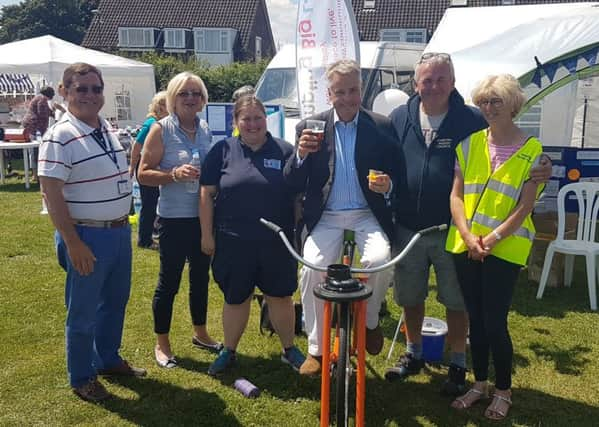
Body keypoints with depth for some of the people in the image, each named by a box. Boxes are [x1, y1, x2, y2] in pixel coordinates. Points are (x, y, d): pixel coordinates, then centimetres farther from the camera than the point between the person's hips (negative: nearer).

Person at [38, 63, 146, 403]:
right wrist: (72, 243, -21)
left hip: (120, 232, 8)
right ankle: (81, 378, 24)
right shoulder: (61, 137, -17)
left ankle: (108, 360, 40)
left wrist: (124, 223, 16)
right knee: (83, 311, 7)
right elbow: (51, 193, -19)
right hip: (87, 236, -8)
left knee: (115, 302, 20)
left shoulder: (108, 129, 8)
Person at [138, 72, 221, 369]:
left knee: (201, 277, 17)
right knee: (169, 280, 5)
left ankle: (200, 333, 35)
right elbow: (143, 174, -11)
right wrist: (174, 174, -25)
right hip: (174, 220, -5)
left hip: (203, 217, 5)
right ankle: (161, 343, 22)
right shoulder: (161, 129, -8)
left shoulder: (206, 130, 7)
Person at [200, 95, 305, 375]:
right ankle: (228, 352, 32)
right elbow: (207, 194, 2)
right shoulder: (223, 150, 1)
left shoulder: (284, 151, 1)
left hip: (276, 243, 0)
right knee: (235, 299, 13)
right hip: (233, 243, 0)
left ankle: (289, 350, 30)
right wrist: (207, 235, 0)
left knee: (280, 297, 10)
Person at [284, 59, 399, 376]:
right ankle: (315, 348, 3)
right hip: (326, 216, 1)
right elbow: (293, 184, 0)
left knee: (379, 260, -27)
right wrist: (301, 154, -20)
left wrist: (388, 185, -18)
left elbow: (396, 174, 6)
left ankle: (370, 321, 4)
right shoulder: (310, 128, 3)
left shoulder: (382, 127, 2)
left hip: (367, 214, 0)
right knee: (311, 269, -18)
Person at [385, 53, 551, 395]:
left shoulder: (472, 120, -5)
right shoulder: (400, 118, 3)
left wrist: (538, 171, -20)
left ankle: (458, 365, 28)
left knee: (457, 301, 9)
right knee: (410, 297, 17)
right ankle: (414, 354, 39)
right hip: (408, 228, 3)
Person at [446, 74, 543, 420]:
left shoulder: (531, 151, -4)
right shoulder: (471, 143, 6)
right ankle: (480, 384, 30)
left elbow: (525, 207, -8)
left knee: (495, 323, -1)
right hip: (465, 245, 4)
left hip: (505, 248, -4)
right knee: (475, 319, 13)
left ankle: (503, 392, 21)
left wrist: (490, 240, -16)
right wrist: (467, 236, -10)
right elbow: (456, 194, 3)